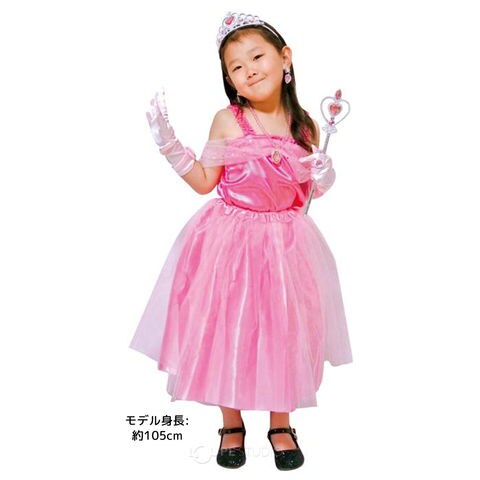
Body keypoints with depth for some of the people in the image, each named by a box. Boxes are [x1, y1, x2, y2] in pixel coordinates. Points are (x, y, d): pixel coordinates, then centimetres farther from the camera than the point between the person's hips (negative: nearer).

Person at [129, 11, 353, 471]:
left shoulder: (305, 127, -1)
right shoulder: (227, 121, -7)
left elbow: (309, 191, 10)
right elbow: (204, 181, 1)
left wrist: (323, 178, -11)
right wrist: (167, 142, -7)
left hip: (285, 243, 2)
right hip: (230, 241, -1)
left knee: (283, 331, 9)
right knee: (226, 330, 6)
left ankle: (280, 424, 32)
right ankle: (232, 424, 30)